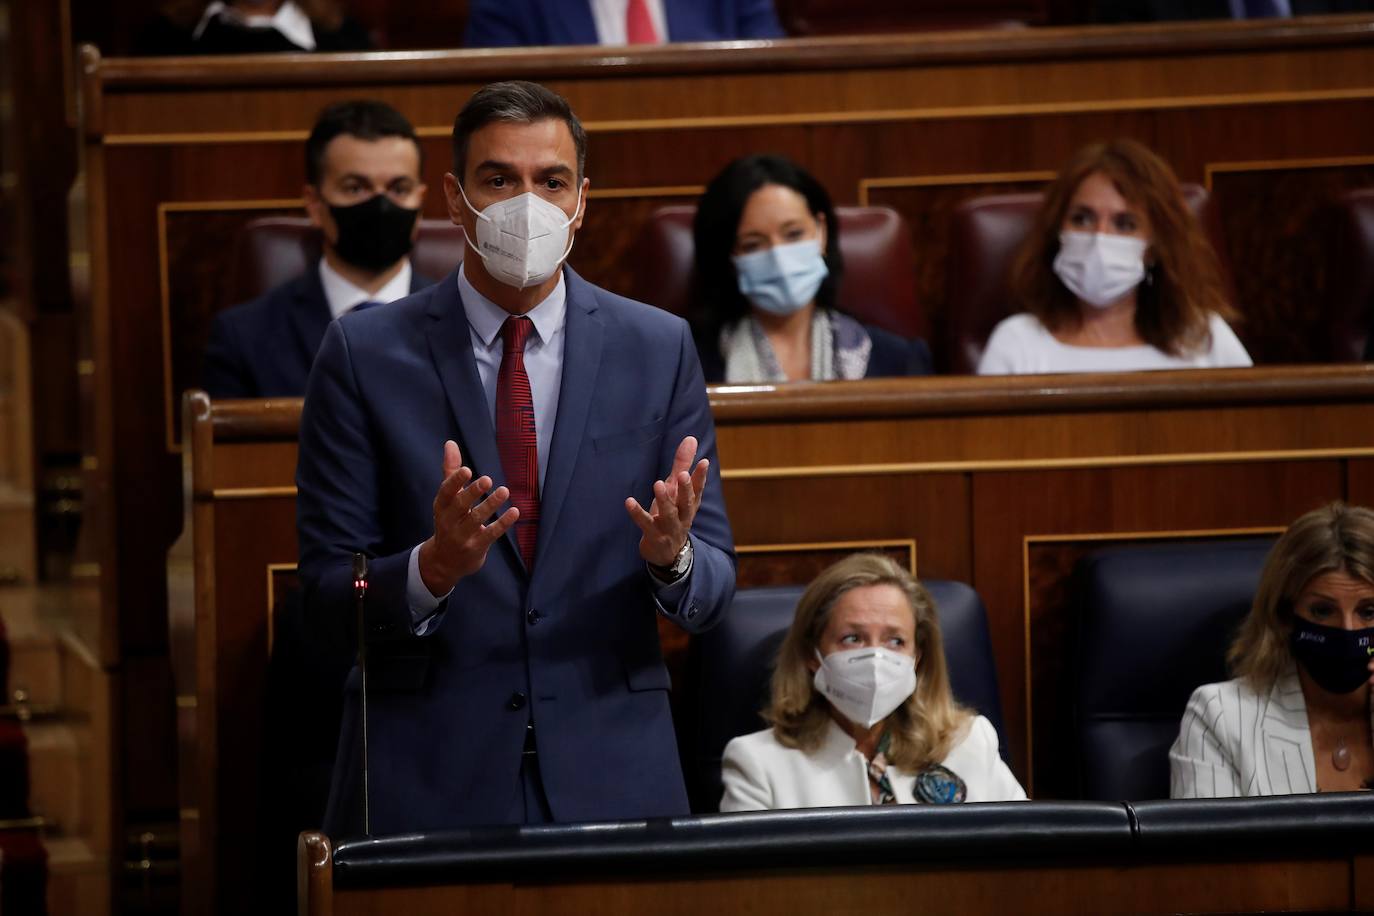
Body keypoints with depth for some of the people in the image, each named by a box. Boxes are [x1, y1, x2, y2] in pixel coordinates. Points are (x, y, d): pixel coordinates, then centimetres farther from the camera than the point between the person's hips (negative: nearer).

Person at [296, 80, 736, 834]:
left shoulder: (660, 349, 5)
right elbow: (326, 598, -3)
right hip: (425, 780, -1)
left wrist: (671, 554, -18)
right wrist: (434, 568, -22)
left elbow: (712, 590, 5)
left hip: (610, 773, 2)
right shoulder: (364, 354, 0)